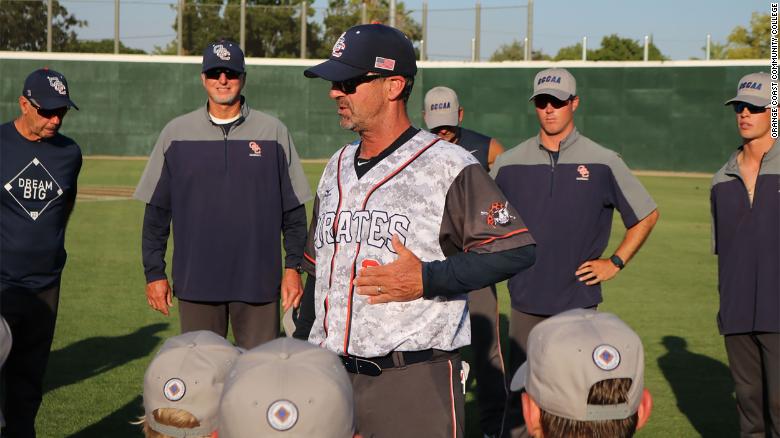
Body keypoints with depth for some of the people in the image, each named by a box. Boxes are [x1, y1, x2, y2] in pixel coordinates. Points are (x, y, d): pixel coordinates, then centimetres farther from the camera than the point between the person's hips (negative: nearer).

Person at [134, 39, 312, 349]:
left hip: (259, 281, -1)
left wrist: (294, 266, 1)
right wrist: (154, 272, 4)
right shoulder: (176, 133, 6)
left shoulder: (273, 132, 5)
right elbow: (157, 211, 8)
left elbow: (293, 209, 7)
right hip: (195, 281, 1)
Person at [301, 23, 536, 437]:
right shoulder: (337, 167, 14)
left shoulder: (448, 166, -8)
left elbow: (517, 250, -13)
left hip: (416, 383, -6)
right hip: (329, 376, 6)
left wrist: (426, 279, -19)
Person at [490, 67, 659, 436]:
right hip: (525, 299, 2)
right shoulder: (508, 162, 5)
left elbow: (647, 214, 9)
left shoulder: (603, 162, 0)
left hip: (577, 299, -2)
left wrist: (615, 262, 3)